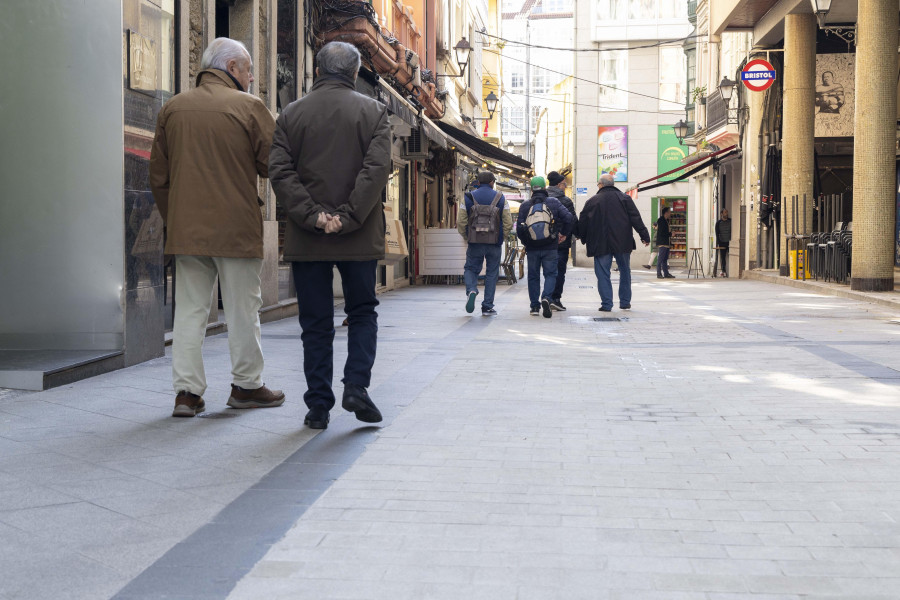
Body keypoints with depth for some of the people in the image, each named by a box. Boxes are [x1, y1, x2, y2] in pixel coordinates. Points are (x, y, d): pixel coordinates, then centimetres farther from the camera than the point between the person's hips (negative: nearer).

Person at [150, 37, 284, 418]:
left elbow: (158, 176, 12)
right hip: (237, 228, -4)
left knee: (189, 310, 7)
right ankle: (246, 385, 18)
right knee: (242, 310, 8)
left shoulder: (172, 108, 9)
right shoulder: (249, 107, -5)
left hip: (185, 228, 4)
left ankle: (187, 391, 5)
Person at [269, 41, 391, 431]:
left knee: (316, 323, 7)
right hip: (359, 237, -1)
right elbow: (377, 168, -11)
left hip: (306, 238, 1)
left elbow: (280, 171, -5)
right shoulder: (373, 111, 1)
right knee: (362, 312, 15)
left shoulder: (291, 114, 5)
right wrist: (348, 217, -13)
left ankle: (318, 406, 7)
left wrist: (312, 216, -10)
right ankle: (356, 385, -1)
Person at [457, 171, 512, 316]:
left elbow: (461, 222, -2)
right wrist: (501, 238, 12)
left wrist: (467, 237, 11)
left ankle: (471, 290, -15)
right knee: (492, 273, 9)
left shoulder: (469, 198, 1)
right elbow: (508, 223, -1)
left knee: (471, 269, 15)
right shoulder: (500, 198, 2)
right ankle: (487, 307, 9)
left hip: (475, 243, 0)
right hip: (494, 244, 0)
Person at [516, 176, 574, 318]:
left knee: (533, 276, 11)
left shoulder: (525, 205, 1)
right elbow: (569, 218, -9)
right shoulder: (553, 202, -1)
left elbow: (519, 228, -2)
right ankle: (546, 298, -18)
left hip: (532, 248, 1)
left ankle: (535, 306, 11)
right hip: (550, 247, -1)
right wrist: (564, 234, 6)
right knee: (550, 274, 6)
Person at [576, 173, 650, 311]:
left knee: (603, 274, 2)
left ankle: (606, 304, -4)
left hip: (600, 245, -1)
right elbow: (636, 219, -1)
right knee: (625, 272, 14)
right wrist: (645, 236, 2)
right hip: (622, 243, 1)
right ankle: (625, 302, 17)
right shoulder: (624, 198, 3)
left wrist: (582, 237, 21)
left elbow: (582, 222, 5)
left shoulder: (592, 201, 2)